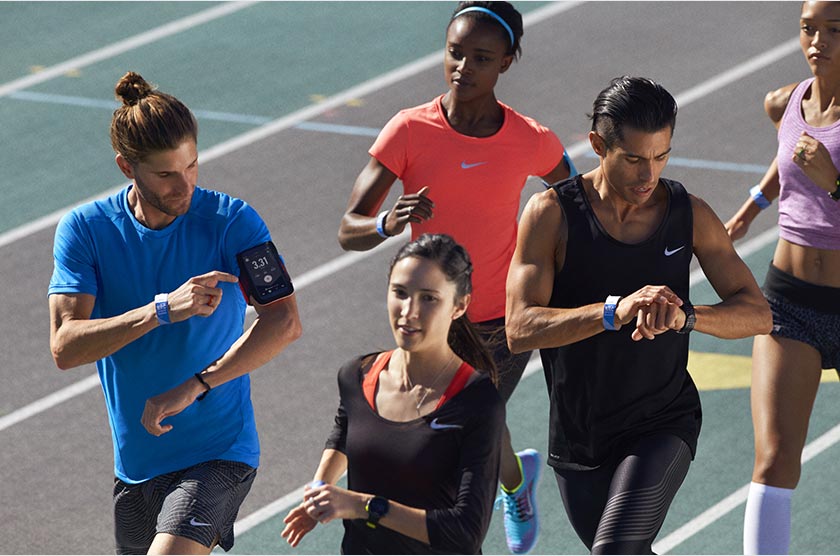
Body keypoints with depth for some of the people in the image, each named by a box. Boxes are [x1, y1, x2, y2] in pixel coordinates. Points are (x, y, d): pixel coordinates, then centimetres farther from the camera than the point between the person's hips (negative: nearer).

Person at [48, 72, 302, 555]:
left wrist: (193, 387, -29)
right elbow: (65, 347, -14)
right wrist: (163, 310, -27)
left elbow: (284, 323, -20)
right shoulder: (84, 230, -4)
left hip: (218, 454, -4)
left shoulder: (231, 221, -9)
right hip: (136, 464, 4)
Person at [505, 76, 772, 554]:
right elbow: (520, 329, -21)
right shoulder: (552, 214, -12)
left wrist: (685, 315, -28)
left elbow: (757, 313, -6)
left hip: (663, 426, -1)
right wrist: (615, 310, -37)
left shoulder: (690, 215, -5)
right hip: (577, 437, 2)